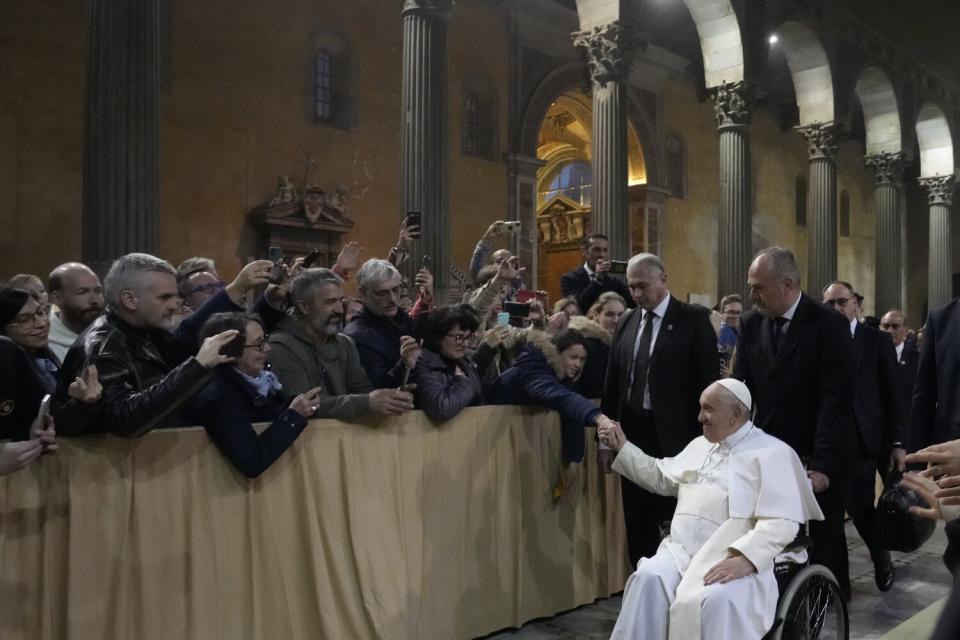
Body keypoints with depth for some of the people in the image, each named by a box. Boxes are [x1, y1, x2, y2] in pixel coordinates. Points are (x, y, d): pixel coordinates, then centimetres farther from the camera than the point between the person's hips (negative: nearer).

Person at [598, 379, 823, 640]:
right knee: (648, 578, -24)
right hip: (682, 550, 6)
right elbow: (661, 477, 32)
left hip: (733, 560, -5)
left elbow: (781, 522, -13)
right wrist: (622, 447, 26)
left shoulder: (772, 453, -3)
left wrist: (745, 559, -26)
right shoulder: (699, 445, 20)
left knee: (713, 600, -34)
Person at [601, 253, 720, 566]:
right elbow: (612, 384, 11)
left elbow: (708, 381, -7)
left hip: (674, 437, -5)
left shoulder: (694, 319, -5)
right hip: (632, 434, 5)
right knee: (636, 524, 12)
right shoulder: (627, 322, 10)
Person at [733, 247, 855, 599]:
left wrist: (823, 464, -21)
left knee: (824, 547, 9)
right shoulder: (750, 324, 3)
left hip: (818, 459, -3)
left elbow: (836, 400, -16)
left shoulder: (829, 325, -11)